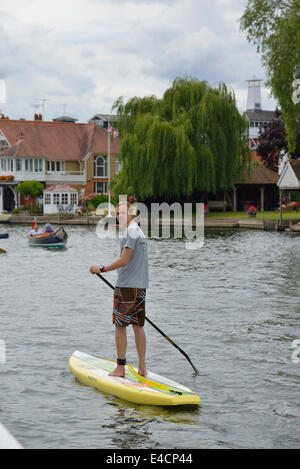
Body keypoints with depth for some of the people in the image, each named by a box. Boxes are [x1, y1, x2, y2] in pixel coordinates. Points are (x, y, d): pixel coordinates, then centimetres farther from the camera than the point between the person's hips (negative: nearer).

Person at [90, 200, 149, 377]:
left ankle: (120, 367, -2)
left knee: (120, 325, -3)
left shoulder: (130, 232, -14)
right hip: (141, 285, 9)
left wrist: (101, 269, -12)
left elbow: (123, 261, -19)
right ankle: (142, 367, 11)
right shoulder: (139, 231, 17)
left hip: (127, 286, -9)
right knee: (138, 326, 10)